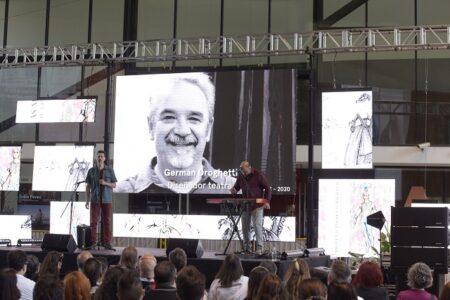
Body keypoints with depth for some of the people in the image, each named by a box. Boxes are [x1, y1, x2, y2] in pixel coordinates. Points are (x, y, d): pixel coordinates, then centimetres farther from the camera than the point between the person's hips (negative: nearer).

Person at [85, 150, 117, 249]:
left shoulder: (110, 170, 4)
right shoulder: (91, 171, 6)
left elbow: (114, 185, 6)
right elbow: (88, 186, 8)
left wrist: (105, 183, -13)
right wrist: (87, 201, 2)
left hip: (107, 200, 0)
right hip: (95, 199, 0)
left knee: (107, 221, 1)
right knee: (93, 222, -1)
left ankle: (107, 242, 7)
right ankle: (93, 243, 2)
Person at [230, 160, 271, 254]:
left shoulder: (259, 175, -7)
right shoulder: (240, 177, 7)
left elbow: (268, 188, -4)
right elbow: (236, 187, 19)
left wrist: (267, 201, -14)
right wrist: (233, 190, -6)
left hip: (257, 205, -5)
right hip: (245, 206, 5)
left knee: (257, 225, -13)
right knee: (245, 227, 6)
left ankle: (260, 248, -9)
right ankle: (246, 248, 16)